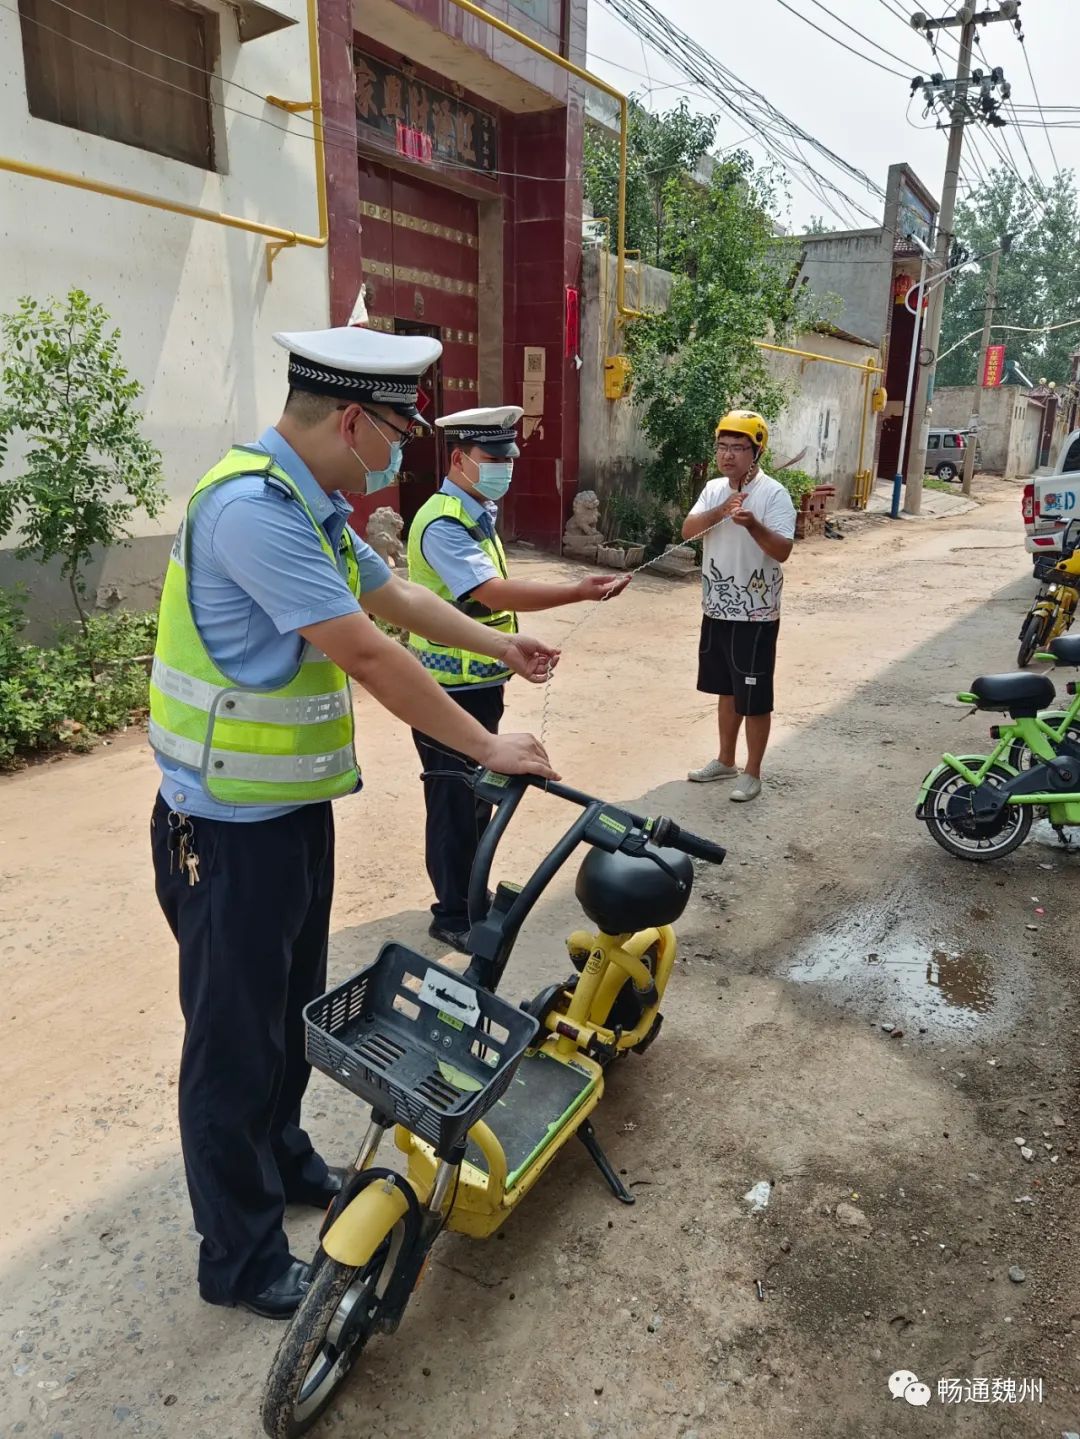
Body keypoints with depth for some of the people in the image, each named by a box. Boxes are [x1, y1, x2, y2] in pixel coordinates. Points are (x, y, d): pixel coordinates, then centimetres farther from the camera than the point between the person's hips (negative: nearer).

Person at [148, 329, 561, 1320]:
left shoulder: (313, 508, 8)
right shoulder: (254, 507, -25)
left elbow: (395, 596, 20)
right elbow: (368, 655, -28)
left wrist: (501, 647, 23)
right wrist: (488, 747, -20)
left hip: (294, 804, 10)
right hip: (230, 826, -10)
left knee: (293, 1004, 23)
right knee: (237, 1035, 6)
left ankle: (281, 1157, 46)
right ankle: (240, 1257, 25)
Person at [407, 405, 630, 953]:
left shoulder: (477, 513, 11)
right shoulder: (444, 524, -20)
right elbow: (497, 594, -31)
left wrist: (500, 665, 20)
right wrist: (580, 591, -35)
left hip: (479, 683, 10)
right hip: (449, 691, -10)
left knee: (480, 794, 19)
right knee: (454, 801, 1)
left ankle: (472, 895, 35)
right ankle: (452, 916, 16)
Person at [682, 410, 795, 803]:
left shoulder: (774, 493, -12)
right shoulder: (714, 489, 7)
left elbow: (782, 551, -21)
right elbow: (687, 531, -7)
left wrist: (753, 524, -38)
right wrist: (720, 511, -23)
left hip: (755, 615, -6)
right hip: (717, 610, 6)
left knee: (754, 699, 3)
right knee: (727, 690, 19)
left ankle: (752, 774, 16)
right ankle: (725, 760, 34)